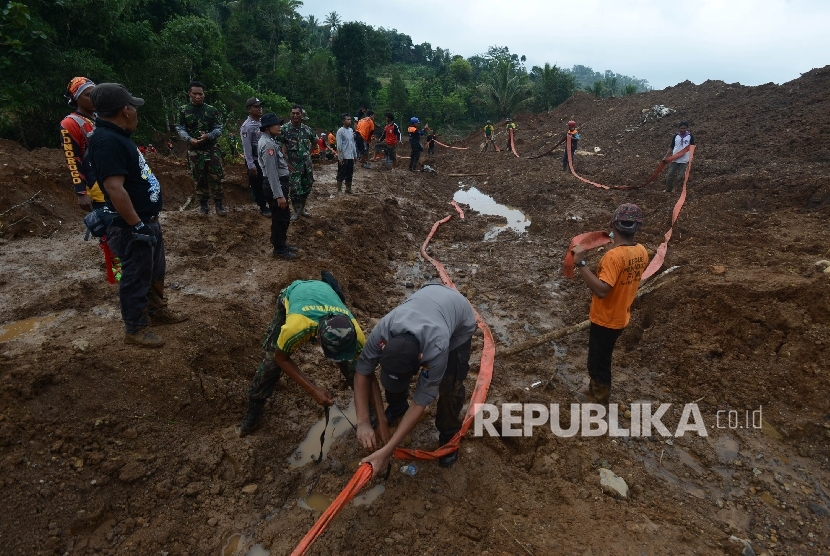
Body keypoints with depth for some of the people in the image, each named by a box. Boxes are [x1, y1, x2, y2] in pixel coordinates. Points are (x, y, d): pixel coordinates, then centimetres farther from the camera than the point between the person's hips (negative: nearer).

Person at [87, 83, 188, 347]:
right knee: (136, 279, 4)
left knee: (155, 272, 23)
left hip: (149, 220, 10)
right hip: (133, 228, -10)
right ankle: (135, 329, 20)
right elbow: (115, 189, -29)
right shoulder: (106, 141, -23)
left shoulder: (117, 136, 11)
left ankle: (157, 311, 41)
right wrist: (137, 226, -25)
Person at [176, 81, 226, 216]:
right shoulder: (183, 110, 2)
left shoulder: (212, 110, 2)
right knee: (199, 178, 8)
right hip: (194, 151, 0)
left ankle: (218, 203, 8)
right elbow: (180, 129, 0)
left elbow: (219, 128, -1)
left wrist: (208, 136, -20)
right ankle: (203, 203, 19)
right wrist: (189, 139, -19)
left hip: (212, 149, 0)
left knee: (215, 177, 0)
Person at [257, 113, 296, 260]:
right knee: (280, 218, 0)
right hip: (275, 185, -10)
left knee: (283, 217, 20)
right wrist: (279, 195, -25)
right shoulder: (268, 144, -20)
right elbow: (271, 172, -24)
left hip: (279, 183, 10)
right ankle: (279, 250, 11)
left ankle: (281, 244, 33)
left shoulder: (269, 141, 14)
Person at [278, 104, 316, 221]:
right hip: (293, 165, -4)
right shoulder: (284, 129, -9)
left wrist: (309, 153, 13)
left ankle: (302, 208, 28)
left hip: (307, 164, 5)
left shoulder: (307, 129, 4)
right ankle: (296, 211, 12)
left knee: (307, 186, 11)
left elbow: (315, 141, 23)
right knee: (294, 189, -5)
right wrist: (287, 162, -14)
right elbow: (280, 147, -10)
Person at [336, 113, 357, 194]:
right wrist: (340, 157, -17)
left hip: (351, 157, 7)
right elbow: (339, 146, -14)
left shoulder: (351, 130, 11)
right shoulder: (340, 131, -11)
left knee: (350, 174, 12)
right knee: (341, 174, -1)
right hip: (343, 157, -7)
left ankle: (348, 189, 22)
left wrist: (355, 155, 14)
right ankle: (339, 190, 6)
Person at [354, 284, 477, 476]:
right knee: (392, 373, -2)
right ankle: (397, 406, 30)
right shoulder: (382, 331, -36)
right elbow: (362, 370, -20)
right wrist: (363, 422, -26)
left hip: (459, 317, -3)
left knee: (450, 386, -13)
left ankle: (448, 434, 16)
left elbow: (421, 401, -36)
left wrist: (387, 451, -35)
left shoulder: (436, 349, -46)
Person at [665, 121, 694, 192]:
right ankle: (668, 189, 14)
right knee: (670, 175, -1)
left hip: (684, 160, -1)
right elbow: (671, 147, 9)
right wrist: (666, 156, -1)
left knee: (681, 176, -1)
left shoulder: (690, 136, 1)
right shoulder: (676, 136, 4)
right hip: (674, 159, 2)